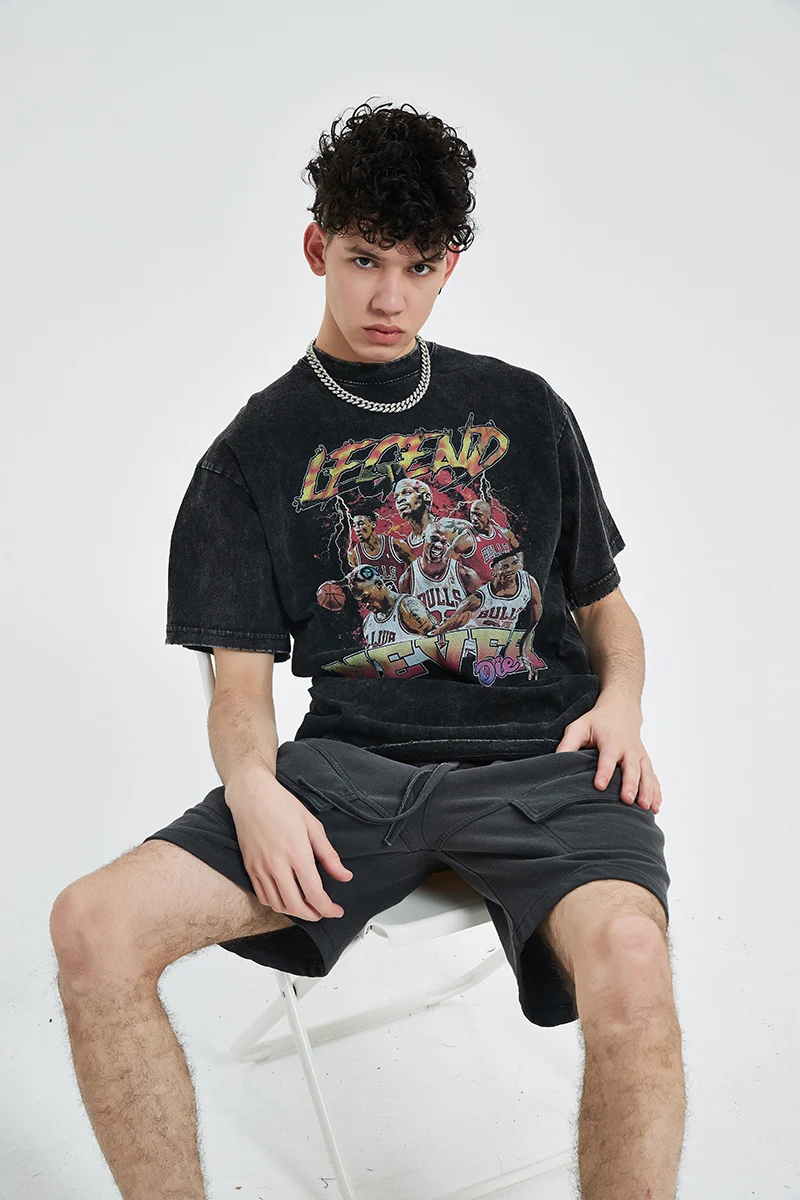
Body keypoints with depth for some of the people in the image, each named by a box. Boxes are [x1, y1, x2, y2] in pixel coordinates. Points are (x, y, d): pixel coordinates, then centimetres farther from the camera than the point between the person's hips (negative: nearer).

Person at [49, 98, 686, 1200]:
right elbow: (242, 676, 7)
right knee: (94, 926, -22)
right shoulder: (257, 454, 13)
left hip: (538, 757, 0)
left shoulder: (524, 409, 18)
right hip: (354, 761, 1)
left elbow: (605, 605, 24)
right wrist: (254, 787, -15)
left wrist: (622, 698, 1)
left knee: (627, 955, -35)